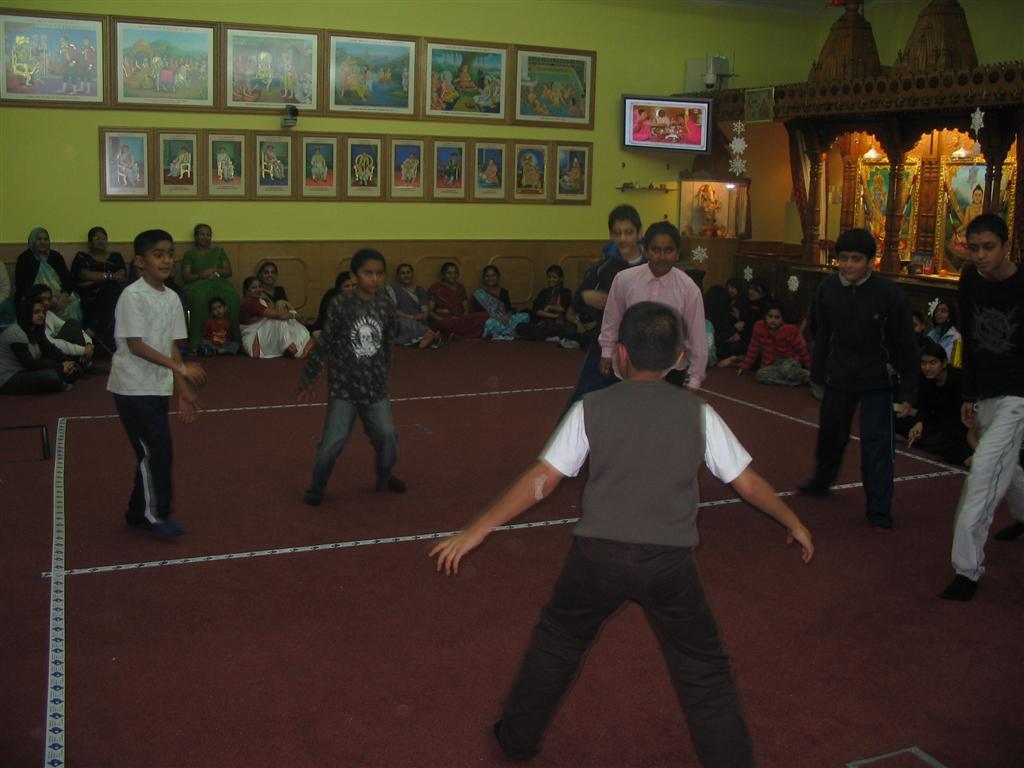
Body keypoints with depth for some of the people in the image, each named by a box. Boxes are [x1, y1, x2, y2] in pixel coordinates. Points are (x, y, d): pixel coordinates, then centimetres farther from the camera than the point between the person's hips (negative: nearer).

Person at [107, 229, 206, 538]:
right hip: (133, 387, -7)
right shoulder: (132, 296, -14)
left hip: (158, 387, 7)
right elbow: (135, 344, -18)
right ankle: (154, 514, 6)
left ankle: (139, 513, 25)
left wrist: (183, 389, 6)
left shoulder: (172, 298, 7)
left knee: (153, 451, 12)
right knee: (155, 450, -7)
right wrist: (179, 367, -23)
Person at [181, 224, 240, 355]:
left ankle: (237, 339, -30)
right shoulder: (190, 254, 17)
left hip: (219, 283, 2)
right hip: (198, 284, -2)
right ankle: (195, 344, -41)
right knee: (199, 297, -40)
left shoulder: (218, 251, 23)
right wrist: (200, 275, -12)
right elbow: (185, 276, 7)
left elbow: (228, 271, 14)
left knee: (232, 297, -34)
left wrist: (215, 271, -6)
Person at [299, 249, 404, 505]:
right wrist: (308, 381, -3)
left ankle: (385, 478, 36)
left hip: (375, 387, 4)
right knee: (333, 441, -4)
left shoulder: (386, 306, -2)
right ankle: (316, 488, 19)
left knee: (387, 436, 8)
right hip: (343, 386, -3)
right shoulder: (341, 304, -13)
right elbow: (323, 344, -8)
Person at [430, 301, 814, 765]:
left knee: (556, 643, 24)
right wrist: (794, 523, 22)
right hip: (669, 561, 0)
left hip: (598, 554, 0)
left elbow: (541, 479, -8)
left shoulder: (591, 408, -4)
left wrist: (475, 531, -3)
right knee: (704, 672, 16)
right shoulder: (698, 413, -1)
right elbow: (747, 482, 5)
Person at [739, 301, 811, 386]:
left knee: (787, 370, -42)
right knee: (760, 375, -30)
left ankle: (807, 375, -11)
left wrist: (810, 368, 0)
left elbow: (801, 349, -6)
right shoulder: (759, 327, -6)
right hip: (773, 363, 4)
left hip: (790, 360, -4)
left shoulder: (789, 330, -14)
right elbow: (754, 348, 6)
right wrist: (745, 366, 8)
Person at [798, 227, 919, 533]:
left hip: (876, 381, -4)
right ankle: (821, 482, 45)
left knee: (876, 442, -5)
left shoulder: (889, 293, -19)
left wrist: (908, 392, -11)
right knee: (830, 434, 19)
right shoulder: (828, 287, -8)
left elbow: (906, 347, -12)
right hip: (838, 378, 4)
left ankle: (880, 511, 6)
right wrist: (818, 371, 10)